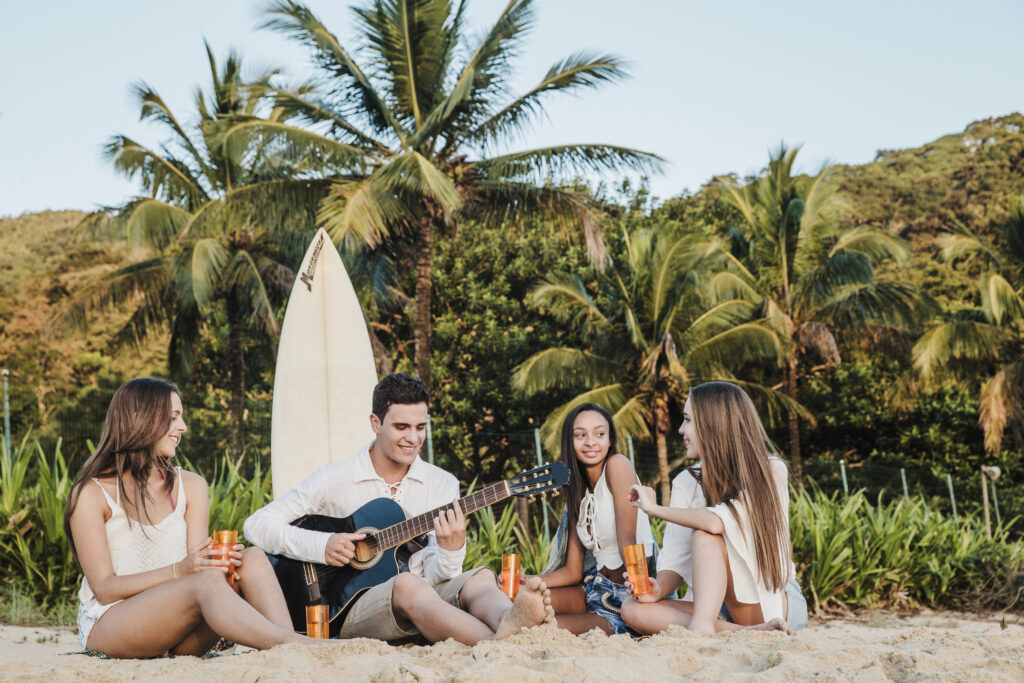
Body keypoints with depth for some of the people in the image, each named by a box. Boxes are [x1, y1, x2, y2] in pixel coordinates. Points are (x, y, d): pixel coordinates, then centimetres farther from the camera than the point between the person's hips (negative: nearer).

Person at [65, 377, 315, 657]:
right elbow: (104, 588, -11)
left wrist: (221, 560, -21)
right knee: (208, 580, -34)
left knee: (253, 559, -21)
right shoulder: (91, 493, -4)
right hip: (107, 629, -5)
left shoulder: (190, 486, 12)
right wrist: (178, 571, -25)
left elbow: (196, 563, 3)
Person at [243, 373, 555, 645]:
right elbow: (257, 524, -1)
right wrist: (320, 545, -15)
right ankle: (503, 642, -63)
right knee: (408, 585, -36)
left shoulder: (443, 484, 9)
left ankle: (509, 620, -65)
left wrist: (451, 551, -22)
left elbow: (435, 578, 2)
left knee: (481, 577, -27)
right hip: (352, 607, -3)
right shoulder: (334, 479, 2)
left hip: (425, 604, 3)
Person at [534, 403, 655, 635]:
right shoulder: (577, 492, 13)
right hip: (598, 588, 7)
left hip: (628, 595, -7)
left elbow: (627, 538, -20)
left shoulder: (617, 464, -9)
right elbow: (572, 571, 9)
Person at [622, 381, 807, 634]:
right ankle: (741, 632, -31)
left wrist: (655, 508, -18)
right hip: (717, 604, 5)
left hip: (777, 604, -5)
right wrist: (660, 589, -25)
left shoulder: (770, 471, -12)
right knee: (633, 609, -22)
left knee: (705, 535, -28)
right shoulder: (687, 482, 4)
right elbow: (675, 556, -3)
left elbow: (722, 521, -29)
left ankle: (701, 626, -43)